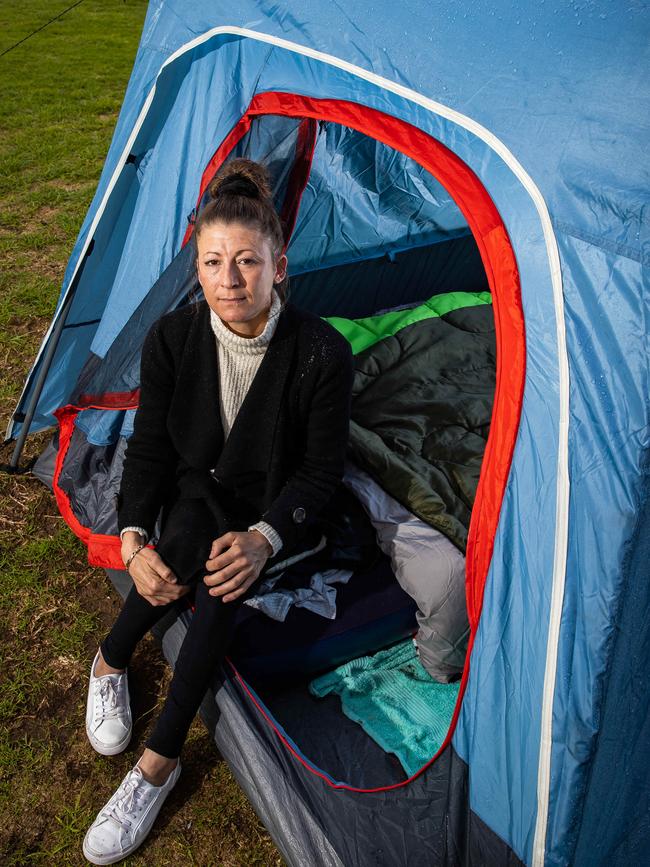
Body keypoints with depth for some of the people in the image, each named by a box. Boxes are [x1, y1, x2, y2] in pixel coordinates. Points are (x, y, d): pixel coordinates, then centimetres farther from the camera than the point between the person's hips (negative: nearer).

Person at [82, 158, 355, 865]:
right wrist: (133, 537, -20)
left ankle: (157, 764, -13)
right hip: (199, 492, 2)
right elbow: (149, 445, -5)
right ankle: (111, 664, -1)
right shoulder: (173, 338, -13)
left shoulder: (322, 353, -21)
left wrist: (265, 536, -29)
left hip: (277, 508, -1)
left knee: (223, 573, -32)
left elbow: (321, 468, -13)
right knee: (185, 545, -33)